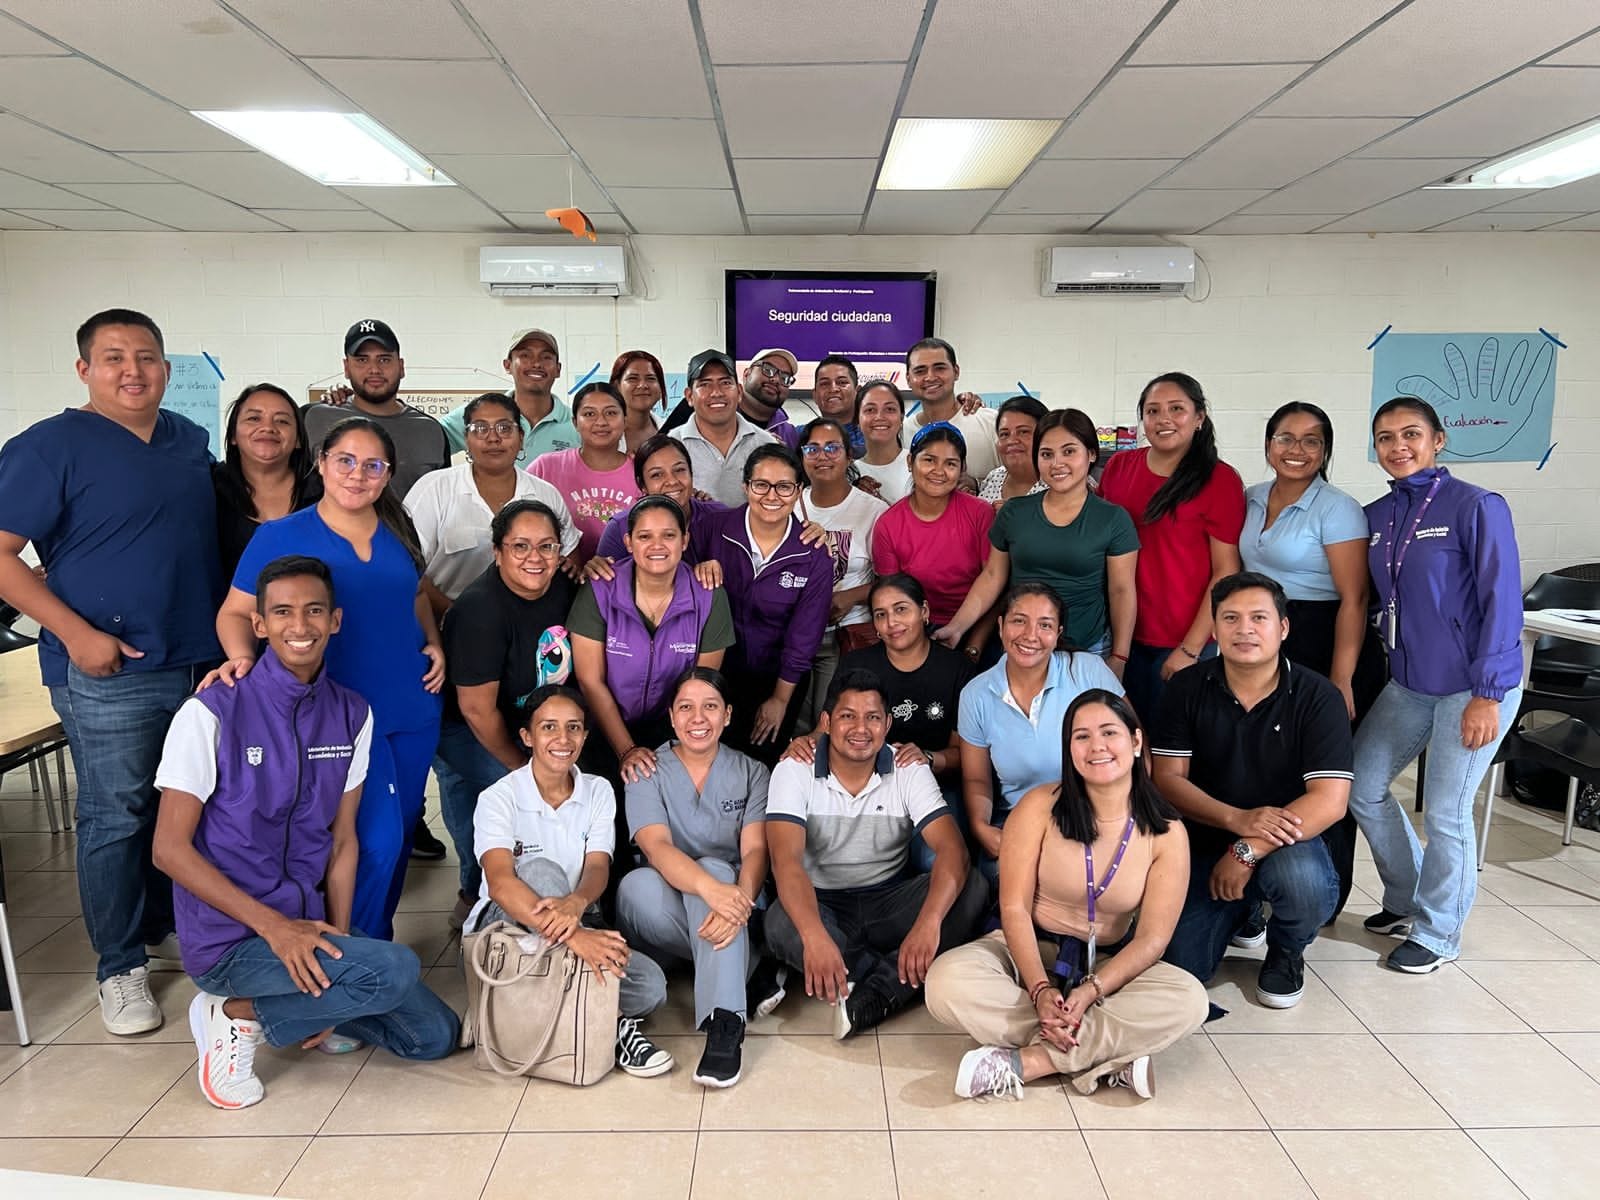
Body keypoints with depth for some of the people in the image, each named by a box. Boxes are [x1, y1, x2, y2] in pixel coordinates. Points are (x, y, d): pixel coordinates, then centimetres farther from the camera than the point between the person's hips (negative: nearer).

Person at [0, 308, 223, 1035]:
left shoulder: (190, 440, 10)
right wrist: (75, 632, -17)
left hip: (202, 664, 6)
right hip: (108, 675, -5)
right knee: (117, 819, 4)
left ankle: (173, 924, 36)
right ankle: (121, 967, 20)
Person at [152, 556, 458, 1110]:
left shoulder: (351, 715, 2)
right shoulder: (212, 713, -13)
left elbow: (343, 840, 6)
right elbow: (170, 849, -11)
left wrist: (338, 938, -5)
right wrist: (273, 925, -20)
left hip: (309, 922, 6)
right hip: (228, 937, -5)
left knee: (434, 1036, 3)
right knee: (394, 970, -26)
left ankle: (289, 1003, 16)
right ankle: (239, 1013, -4)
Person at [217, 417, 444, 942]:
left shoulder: (397, 532, 9)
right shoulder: (280, 537, -4)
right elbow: (236, 611, -2)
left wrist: (434, 643, 6)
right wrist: (241, 657, -22)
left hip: (413, 710, 5)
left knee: (401, 832, 14)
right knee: (378, 840, -11)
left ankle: (379, 941, 34)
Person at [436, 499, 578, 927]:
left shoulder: (565, 586, -8)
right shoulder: (480, 610, -28)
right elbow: (477, 710, -22)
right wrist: (524, 770, -12)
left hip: (531, 724, 7)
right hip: (465, 734, -7)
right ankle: (477, 896, 7)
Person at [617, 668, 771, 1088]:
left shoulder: (750, 772, 4)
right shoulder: (647, 771, -1)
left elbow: (756, 850, -11)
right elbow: (657, 847, -20)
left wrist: (739, 898, -36)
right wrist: (710, 889, -41)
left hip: (729, 890, 1)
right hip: (665, 910, 0)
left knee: (715, 866, -33)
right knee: (637, 886, -33)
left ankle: (725, 1022, -37)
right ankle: (740, 961, -17)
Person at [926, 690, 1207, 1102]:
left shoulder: (1166, 834, -7)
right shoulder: (1040, 806, -11)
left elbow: (1152, 938, -10)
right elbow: (1014, 907, -12)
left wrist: (1089, 993, -25)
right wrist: (1040, 991, -26)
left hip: (1107, 965, 1)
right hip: (1027, 953, -1)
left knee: (1189, 999, -29)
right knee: (947, 981, -31)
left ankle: (1025, 1061, -27)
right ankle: (1108, 1057, -25)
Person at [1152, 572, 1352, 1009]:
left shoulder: (1318, 697, -10)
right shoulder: (1186, 689, -4)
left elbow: (1329, 800, -19)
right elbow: (1167, 778, -8)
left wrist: (1248, 851, -27)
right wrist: (1237, 819, -25)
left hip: (1286, 841, -1)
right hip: (1205, 843, 1)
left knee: (1302, 880, -36)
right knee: (1182, 964, -14)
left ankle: (1286, 952, 2)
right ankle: (1240, 911, 22)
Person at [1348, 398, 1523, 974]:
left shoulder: (1476, 506, -11)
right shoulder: (1375, 517, 6)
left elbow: (1503, 602, -14)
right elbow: (1369, 600, 14)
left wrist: (1486, 694, -17)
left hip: (1473, 688, -6)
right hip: (1408, 683, 7)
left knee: (1446, 812, 2)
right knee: (1362, 785, 9)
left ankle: (1436, 934, 23)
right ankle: (1406, 901, 31)